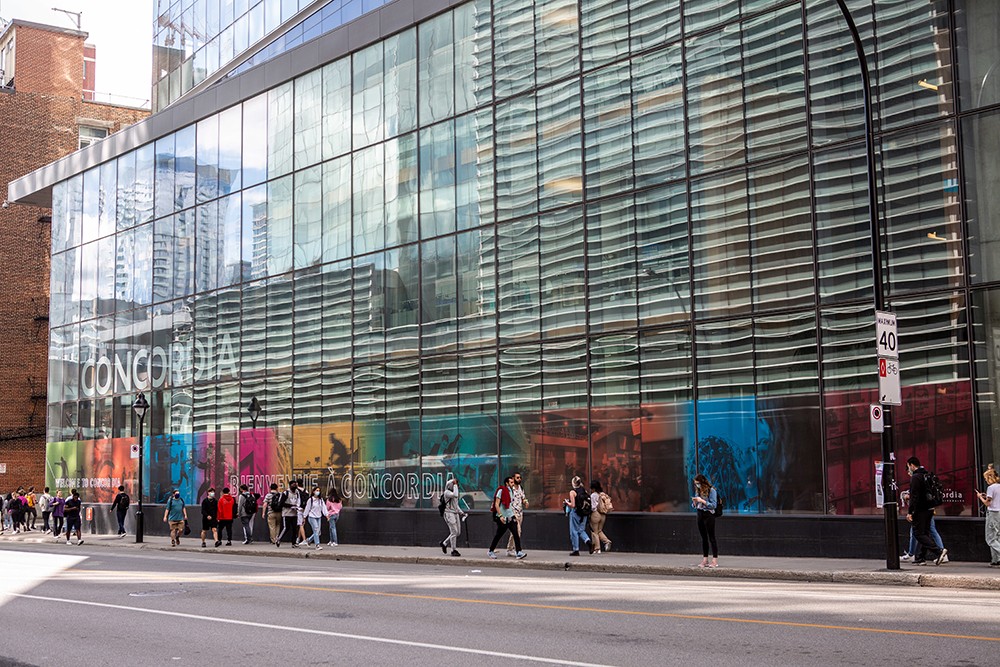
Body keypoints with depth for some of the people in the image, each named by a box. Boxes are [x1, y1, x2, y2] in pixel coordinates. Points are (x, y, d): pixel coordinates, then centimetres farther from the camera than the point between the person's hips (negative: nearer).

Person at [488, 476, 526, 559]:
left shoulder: (510, 491, 13)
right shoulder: (501, 491, -10)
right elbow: (496, 504, -15)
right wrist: (500, 516, -22)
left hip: (510, 517, 7)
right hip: (502, 518, -7)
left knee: (516, 534, -8)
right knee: (498, 535, 5)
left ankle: (519, 553, -14)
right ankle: (491, 551, 22)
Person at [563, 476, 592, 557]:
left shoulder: (572, 492, -12)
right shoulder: (584, 491, 5)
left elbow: (573, 505, -16)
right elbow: (589, 502, 6)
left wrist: (566, 502, 1)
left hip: (575, 513, -6)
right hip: (584, 514, 6)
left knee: (574, 531, 5)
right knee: (581, 530, 17)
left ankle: (576, 550, 7)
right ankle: (587, 540, -11)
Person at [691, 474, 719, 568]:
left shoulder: (711, 491, -10)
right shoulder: (698, 491, 10)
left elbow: (713, 505, -13)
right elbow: (694, 506, 15)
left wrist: (702, 501, -19)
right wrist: (694, 501, -7)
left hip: (709, 515, -7)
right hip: (700, 515, 7)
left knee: (711, 538, -4)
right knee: (704, 538, 9)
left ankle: (715, 560, -1)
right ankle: (705, 559, 13)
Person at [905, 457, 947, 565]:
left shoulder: (915, 477, -14)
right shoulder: (927, 475, 14)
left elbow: (914, 496, -19)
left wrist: (910, 512, -17)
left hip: (920, 510, -9)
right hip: (929, 509, 9)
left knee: (918, 533, -5)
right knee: (924, 533, 12)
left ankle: (938, 551, -18)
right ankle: (920, 558, 15)